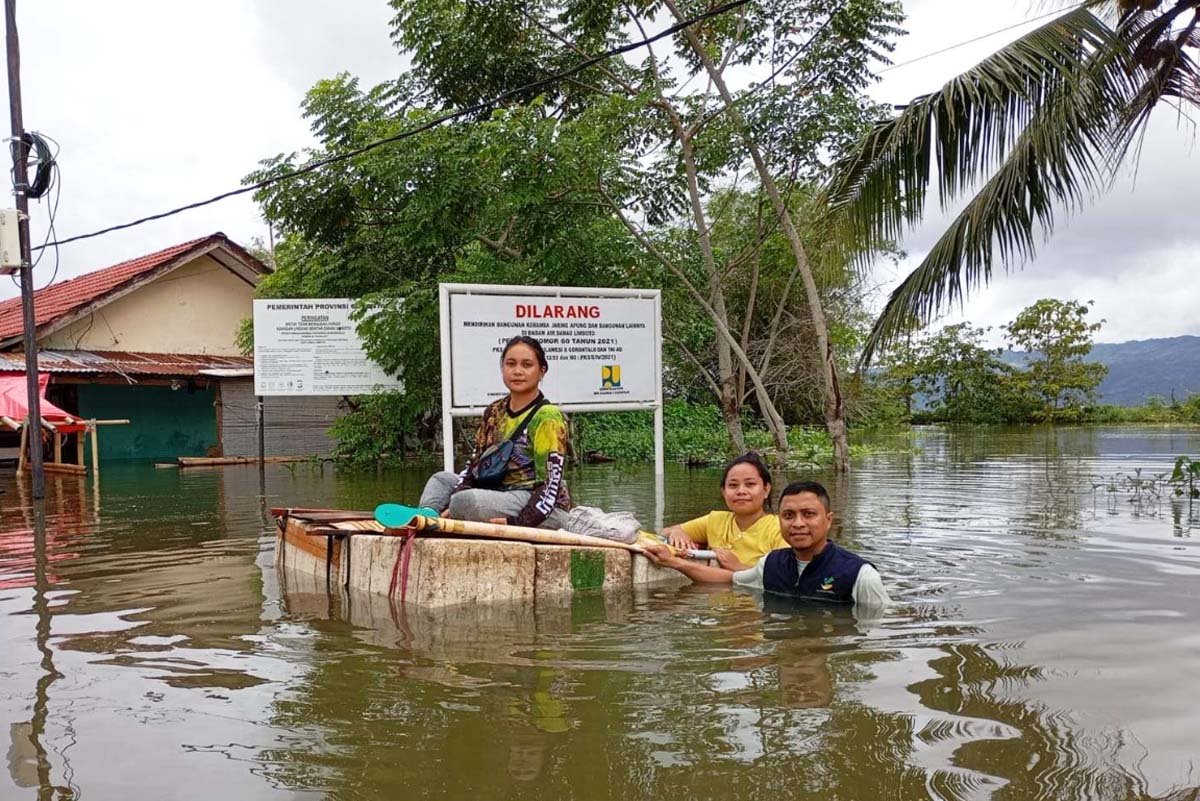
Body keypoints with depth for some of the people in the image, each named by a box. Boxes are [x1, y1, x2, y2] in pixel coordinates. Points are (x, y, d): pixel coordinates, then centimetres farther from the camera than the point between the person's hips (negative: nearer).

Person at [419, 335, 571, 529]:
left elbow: (550, 485, -16)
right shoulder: (494, 412, 13)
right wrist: (451, 507, -5)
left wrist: (518, 522, -29)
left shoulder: (547, 417, -10)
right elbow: (475, 464, 11)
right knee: (441, 480, 11)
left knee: (466, 500, -32)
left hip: (539, 509, -8)